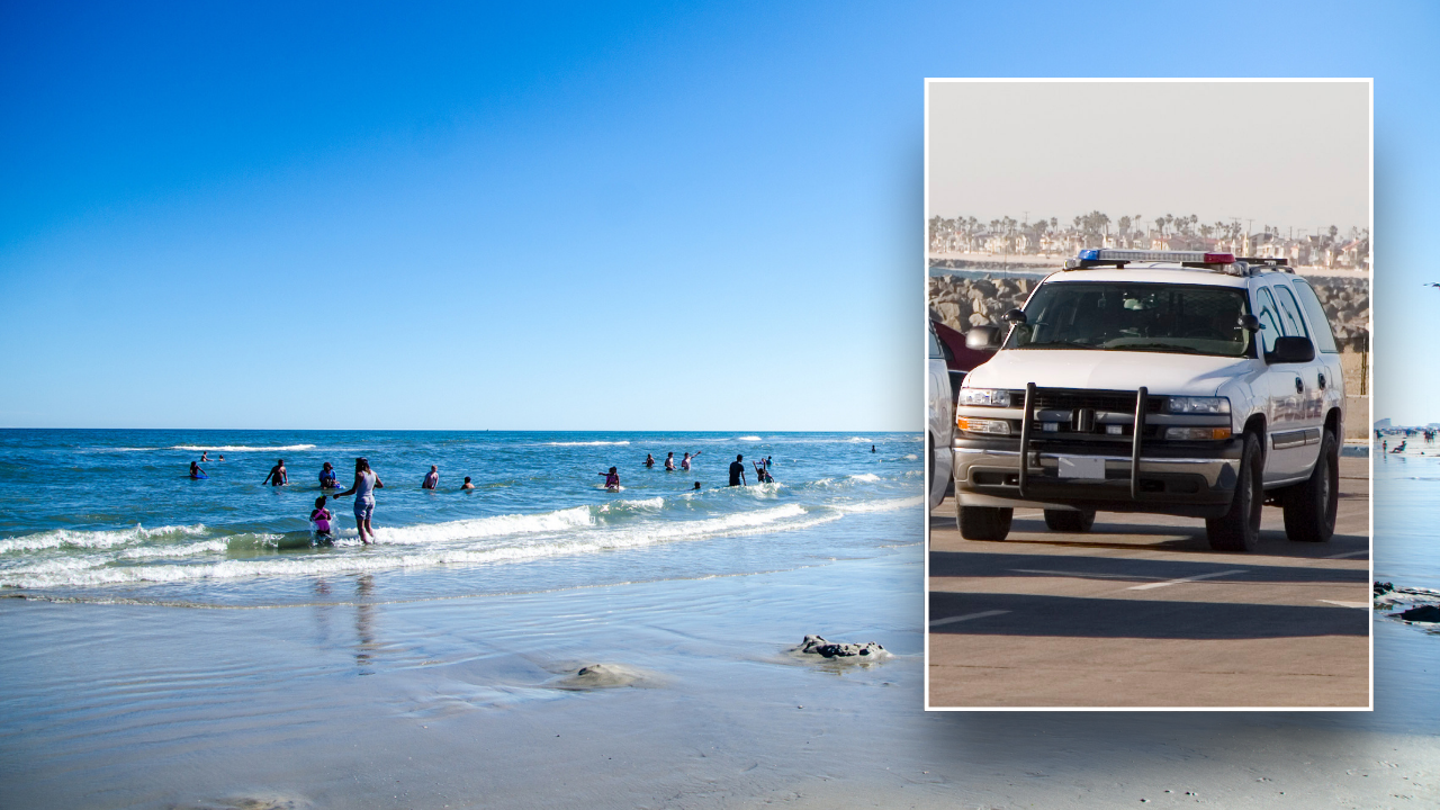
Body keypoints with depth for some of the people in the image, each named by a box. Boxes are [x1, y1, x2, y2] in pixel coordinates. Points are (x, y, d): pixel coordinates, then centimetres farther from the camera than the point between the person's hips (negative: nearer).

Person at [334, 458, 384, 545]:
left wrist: (340, 495, -12)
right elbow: (381, 485, 16)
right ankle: (374, 538, 9)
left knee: (360, 525, -5)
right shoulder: (373, 473, 5)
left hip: (362, 500, -7)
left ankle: (365, 541, -17)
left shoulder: (359, 474, -14)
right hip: (371, 500, 7)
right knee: (368, 524, 18)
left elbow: (353, 491, -19)